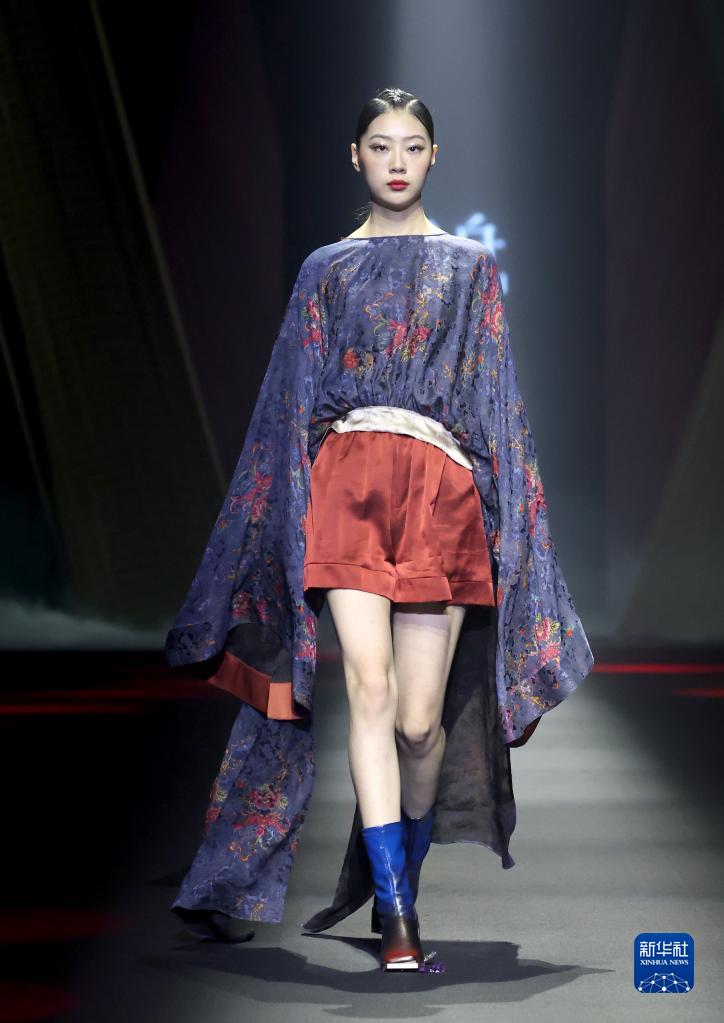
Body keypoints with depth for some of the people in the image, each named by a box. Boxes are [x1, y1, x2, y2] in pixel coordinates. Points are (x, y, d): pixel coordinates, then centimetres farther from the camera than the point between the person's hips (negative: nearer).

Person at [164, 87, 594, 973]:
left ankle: (401, 888, 20)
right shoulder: (327, 269, 15)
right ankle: (395, 917, -16)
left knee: (421, 717, -2)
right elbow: (292, 400, 14)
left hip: (441, 490, 1)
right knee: (370, 688, -16)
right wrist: (290, 504, 7)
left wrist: (511, 517, 4)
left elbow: (498, 401, 12)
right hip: (347, 478, 0)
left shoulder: (471, 266, 15)